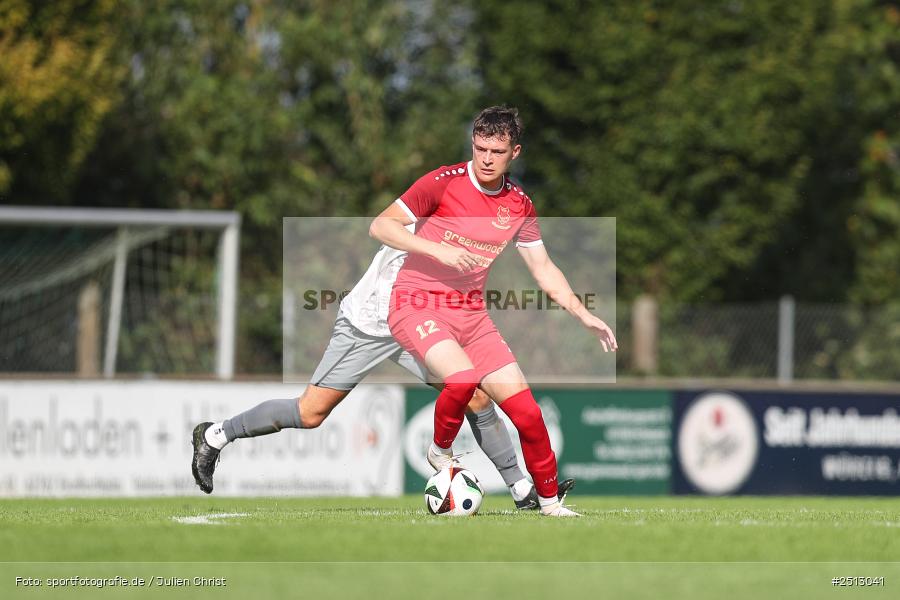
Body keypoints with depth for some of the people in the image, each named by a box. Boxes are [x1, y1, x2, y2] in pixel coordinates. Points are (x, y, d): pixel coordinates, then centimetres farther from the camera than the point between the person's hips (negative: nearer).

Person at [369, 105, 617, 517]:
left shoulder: (519, 205, 6)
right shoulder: (444, 183, -10)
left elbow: (543, 270, 15)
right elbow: (380, 226, -10)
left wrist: (584, 317, 7)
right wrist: (439, 250, -21)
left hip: (472, 314, 5)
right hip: (417, 305, -5)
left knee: (525, 410, -4)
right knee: (462, 377, -33)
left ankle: (550, 502, 12)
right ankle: (440, 452, -5)